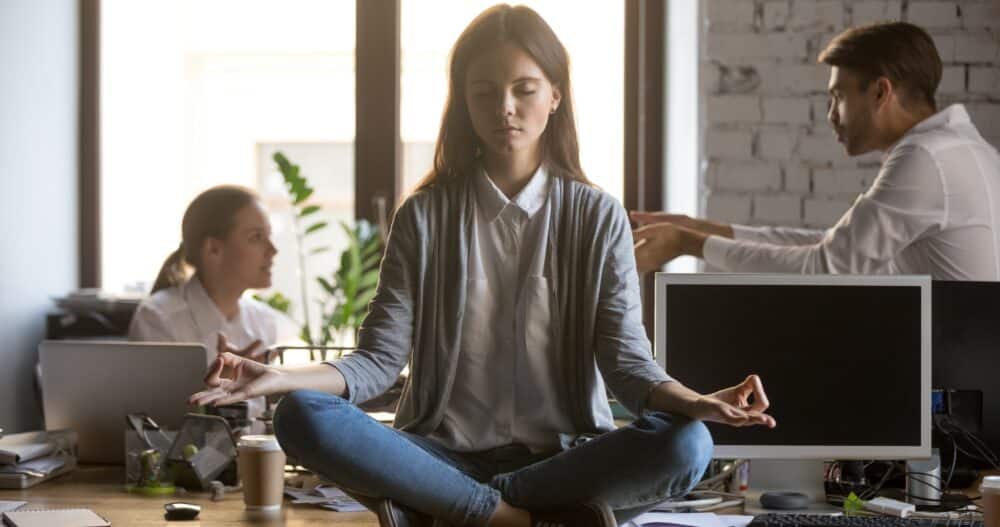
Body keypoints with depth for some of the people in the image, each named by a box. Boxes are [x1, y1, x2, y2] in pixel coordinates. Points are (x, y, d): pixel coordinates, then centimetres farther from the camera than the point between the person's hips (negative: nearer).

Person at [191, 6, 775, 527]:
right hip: (446, 452, 0)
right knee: (302, 417, -27)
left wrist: (693, 403, -26)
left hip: (562, 453, 0)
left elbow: (625, 357, -3)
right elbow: (381, 359, -1)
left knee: (687, 446, -31)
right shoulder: (425, 217, 6)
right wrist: (282, 377, -21)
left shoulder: (597, 216, 6)